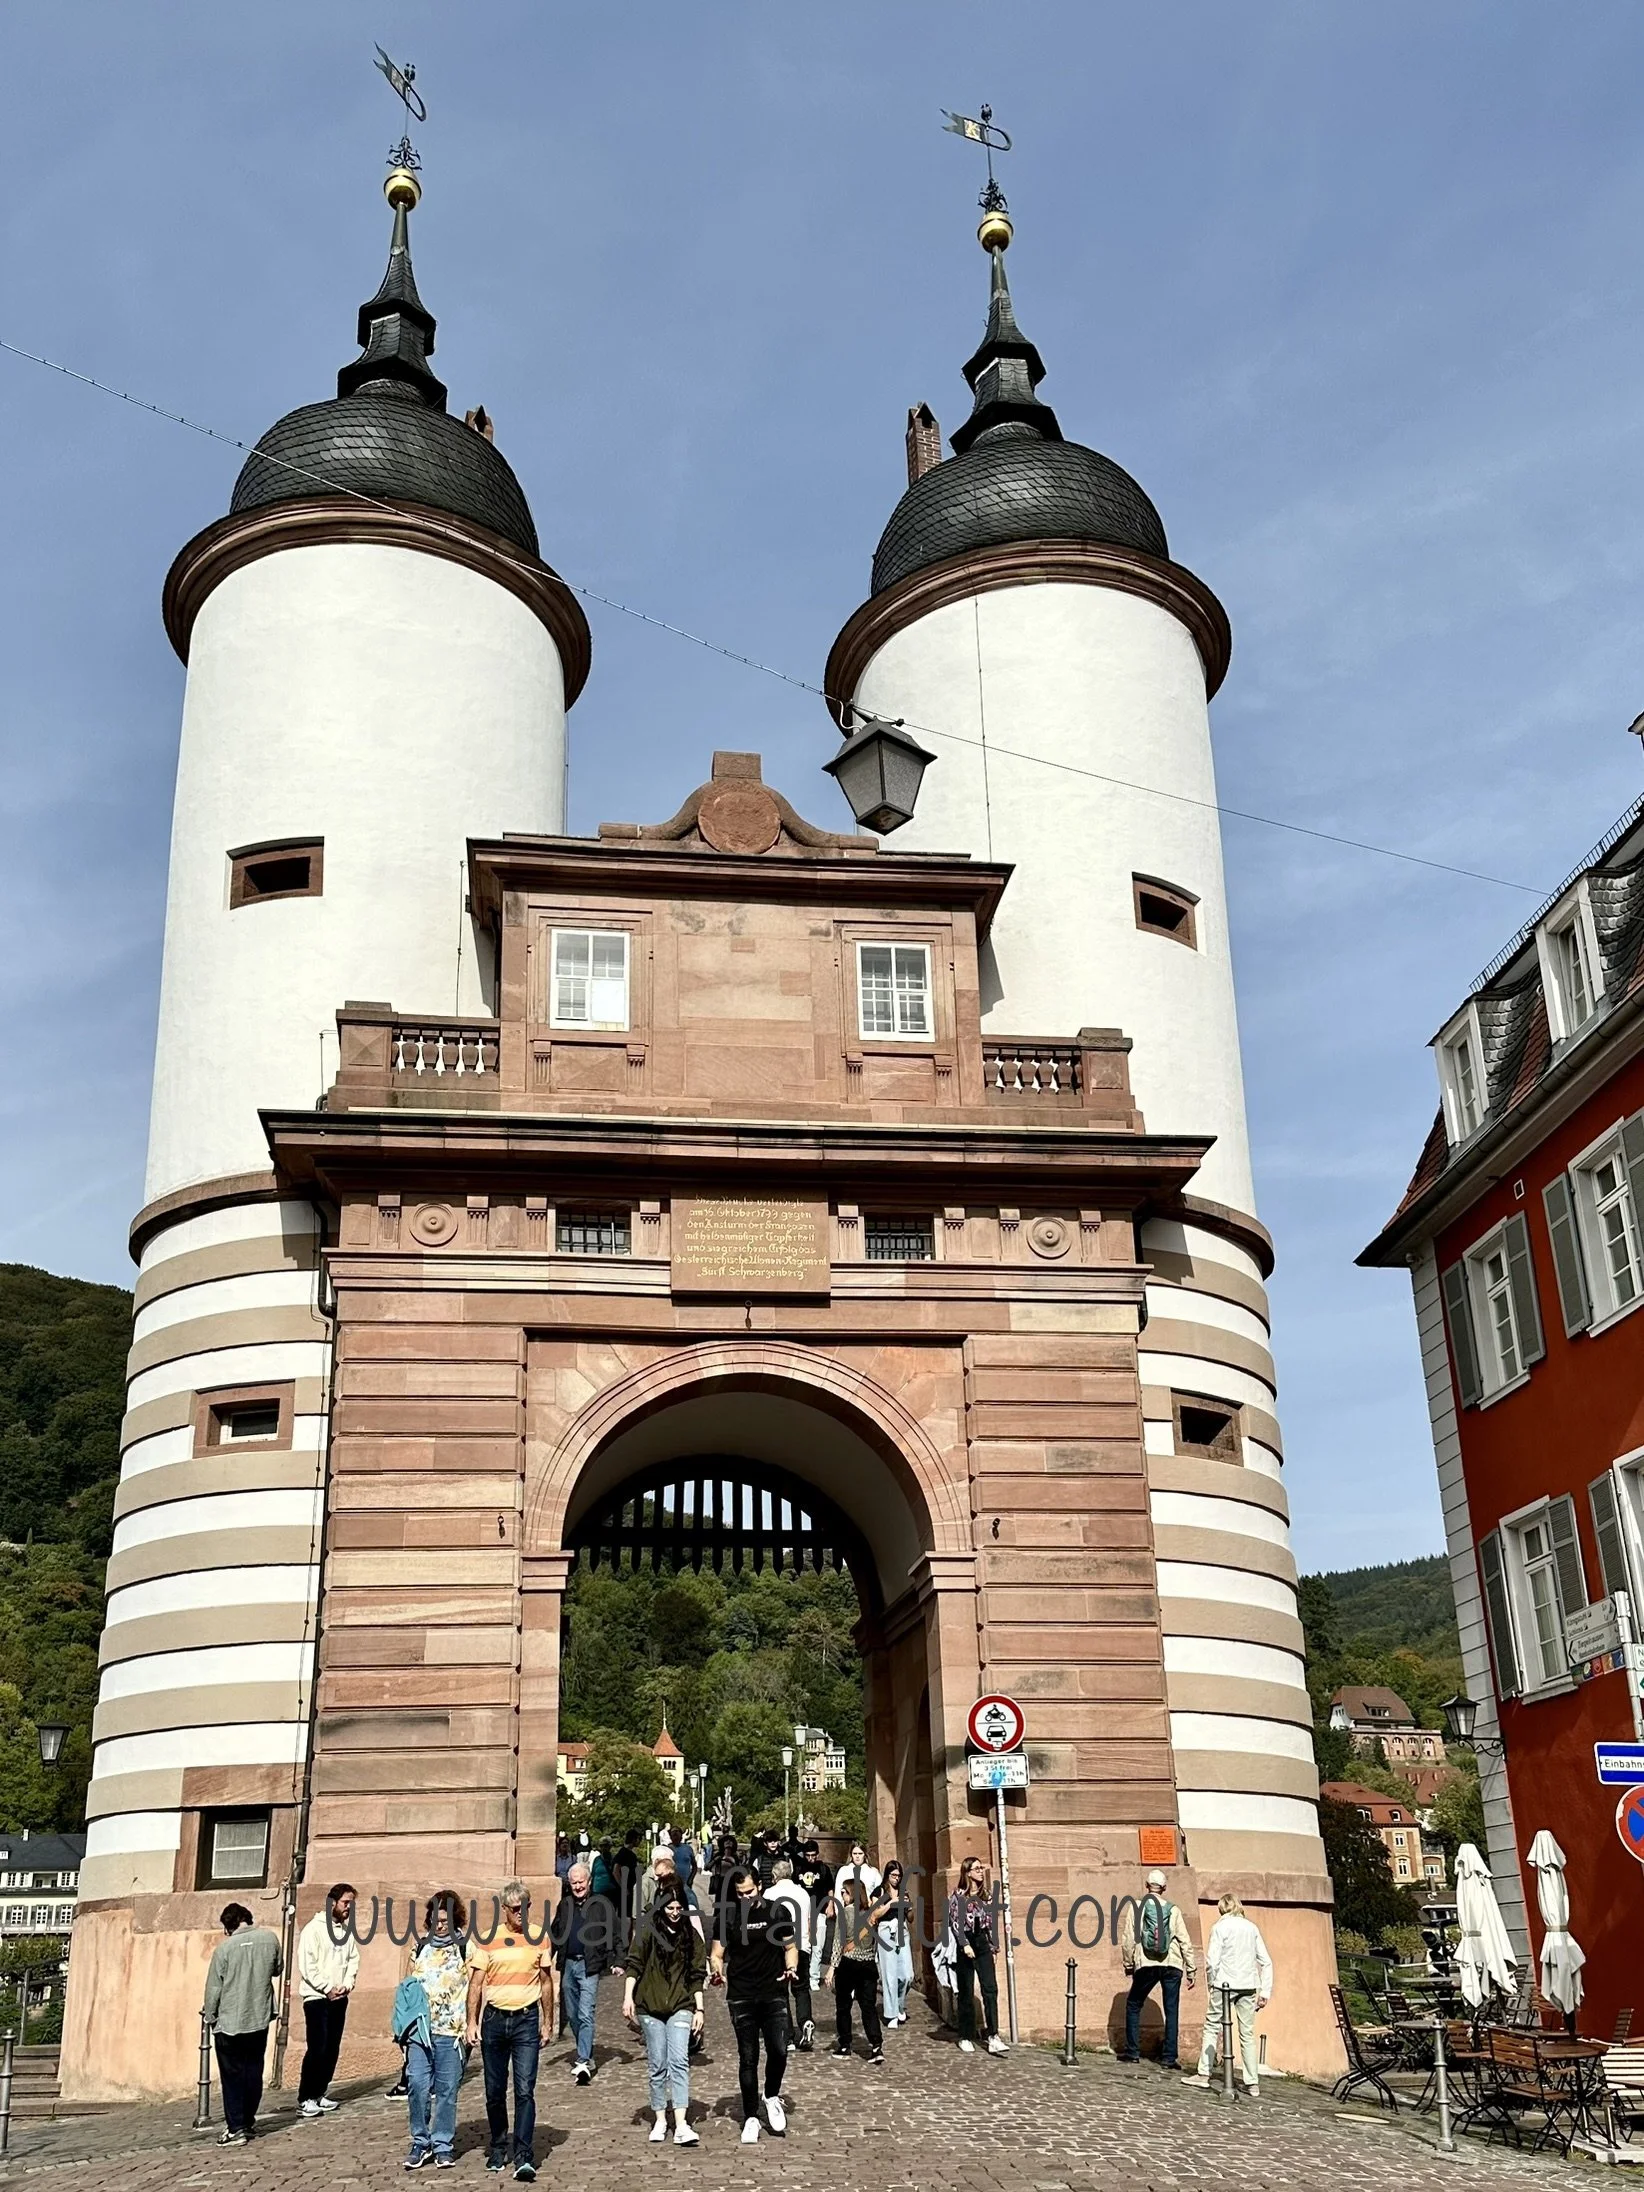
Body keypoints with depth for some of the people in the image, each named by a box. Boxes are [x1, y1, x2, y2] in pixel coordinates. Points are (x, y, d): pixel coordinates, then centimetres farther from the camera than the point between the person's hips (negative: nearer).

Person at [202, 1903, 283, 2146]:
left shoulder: (225, 1948, -13)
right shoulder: (269, 1938, -4)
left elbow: (214, 1989, -9)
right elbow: (278, 1969, 12)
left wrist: (210, 2018, 4)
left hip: (229, 2023, -4)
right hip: (260, 2019, 4)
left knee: (233, 2076, 5)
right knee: (253, 2072, 16)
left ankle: (236, 2129, 5)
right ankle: (248, 2121, 25)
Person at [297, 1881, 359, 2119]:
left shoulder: (347, 1930, 10)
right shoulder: (314, 1929, -10)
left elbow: (353, 1959, 11)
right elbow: (307, 1966, -15)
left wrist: (347, 1984, -5)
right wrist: (328, 1988, -14)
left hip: (339, 1998, 6)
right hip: (317, 1997, -6)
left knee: (332, 2048, 8)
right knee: (317, 2049, -10)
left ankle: (320, 2093, 19)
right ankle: (305, 2098, -3)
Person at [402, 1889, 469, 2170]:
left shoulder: (465, 1947, 0)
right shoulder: (421, 1945, 11)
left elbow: (474, 1988, -2)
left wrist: (469, 2025, -10)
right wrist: (402, 2022, 10)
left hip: (450, 2031, -3)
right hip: (420, 2028, 3)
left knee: (446, 2089, 3)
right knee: (417, 2084, -6)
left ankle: (443, 2145, 14)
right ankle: (420, 2141, 9)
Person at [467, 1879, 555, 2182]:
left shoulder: (540, 1939, 3)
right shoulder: (487, 1940, 1)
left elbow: (546, 1983, 9)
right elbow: (475, 1983, 3)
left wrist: (548, 2023, 7)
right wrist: (472, 2022, -4)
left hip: (526, 2020, -1)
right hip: (494, 2019, 1)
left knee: (525, 2090, -10)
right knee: (495, 2091, 10)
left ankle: (524, 2157, -11)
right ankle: (498, 2148, 26)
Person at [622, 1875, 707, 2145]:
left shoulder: (691, 1935, 6)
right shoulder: (648, 1932, -1)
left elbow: (697, 1975, 10)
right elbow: (634, 1965, -3)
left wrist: (699, 2009, 6)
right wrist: (628, 1997, -14)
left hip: (680, 2006, 0)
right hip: (650, 2006, 0)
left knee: (679, 2061, -13)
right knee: (657, 2065, 6)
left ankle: (682, 2125, -19)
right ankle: (660, 2120, 20)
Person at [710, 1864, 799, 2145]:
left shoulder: (778, 1912, 3)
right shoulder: (728, 1917, 4)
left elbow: (790, 1947, 9)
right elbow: (717, 1954, 5)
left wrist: (791, 1968, -11)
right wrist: (718, 1971, -17)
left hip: (774, 1995, -1)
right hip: (741, 1997, 1)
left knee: (778, 2051, -13)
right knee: (748, 2058, 3)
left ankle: (772, 2097, 16)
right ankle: (751, 2118, 15)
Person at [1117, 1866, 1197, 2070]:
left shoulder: (1136, 1907, 5)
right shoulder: (1172, 1909, 8)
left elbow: (1128, 1939, 2)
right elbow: (1185, 1940, 5)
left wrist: (1128, 1964, 13)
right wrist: (1191, 1969, 11)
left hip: (1146, 1965, -1)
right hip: (1172, 1965, 1)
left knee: (1133, 2005, 14)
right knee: (1172, 2011, 6)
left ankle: (1133, 2051, 11)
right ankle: (1169, 2057, 2)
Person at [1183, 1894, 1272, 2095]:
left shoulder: (1220, 1927, -2)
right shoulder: (1252, 1927, 10)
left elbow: (1212, 1960, -9)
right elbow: (1266, 1961, 7)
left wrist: (1210, 1984, 5)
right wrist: (1265, 1990, 8)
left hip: (1225, 1984, -4)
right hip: (1248, 1987, 4)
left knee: (1212, 2027, 8)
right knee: (1247, 2033, 8)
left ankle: (1203, 2074, 7)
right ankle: (1252, 2083, 6)